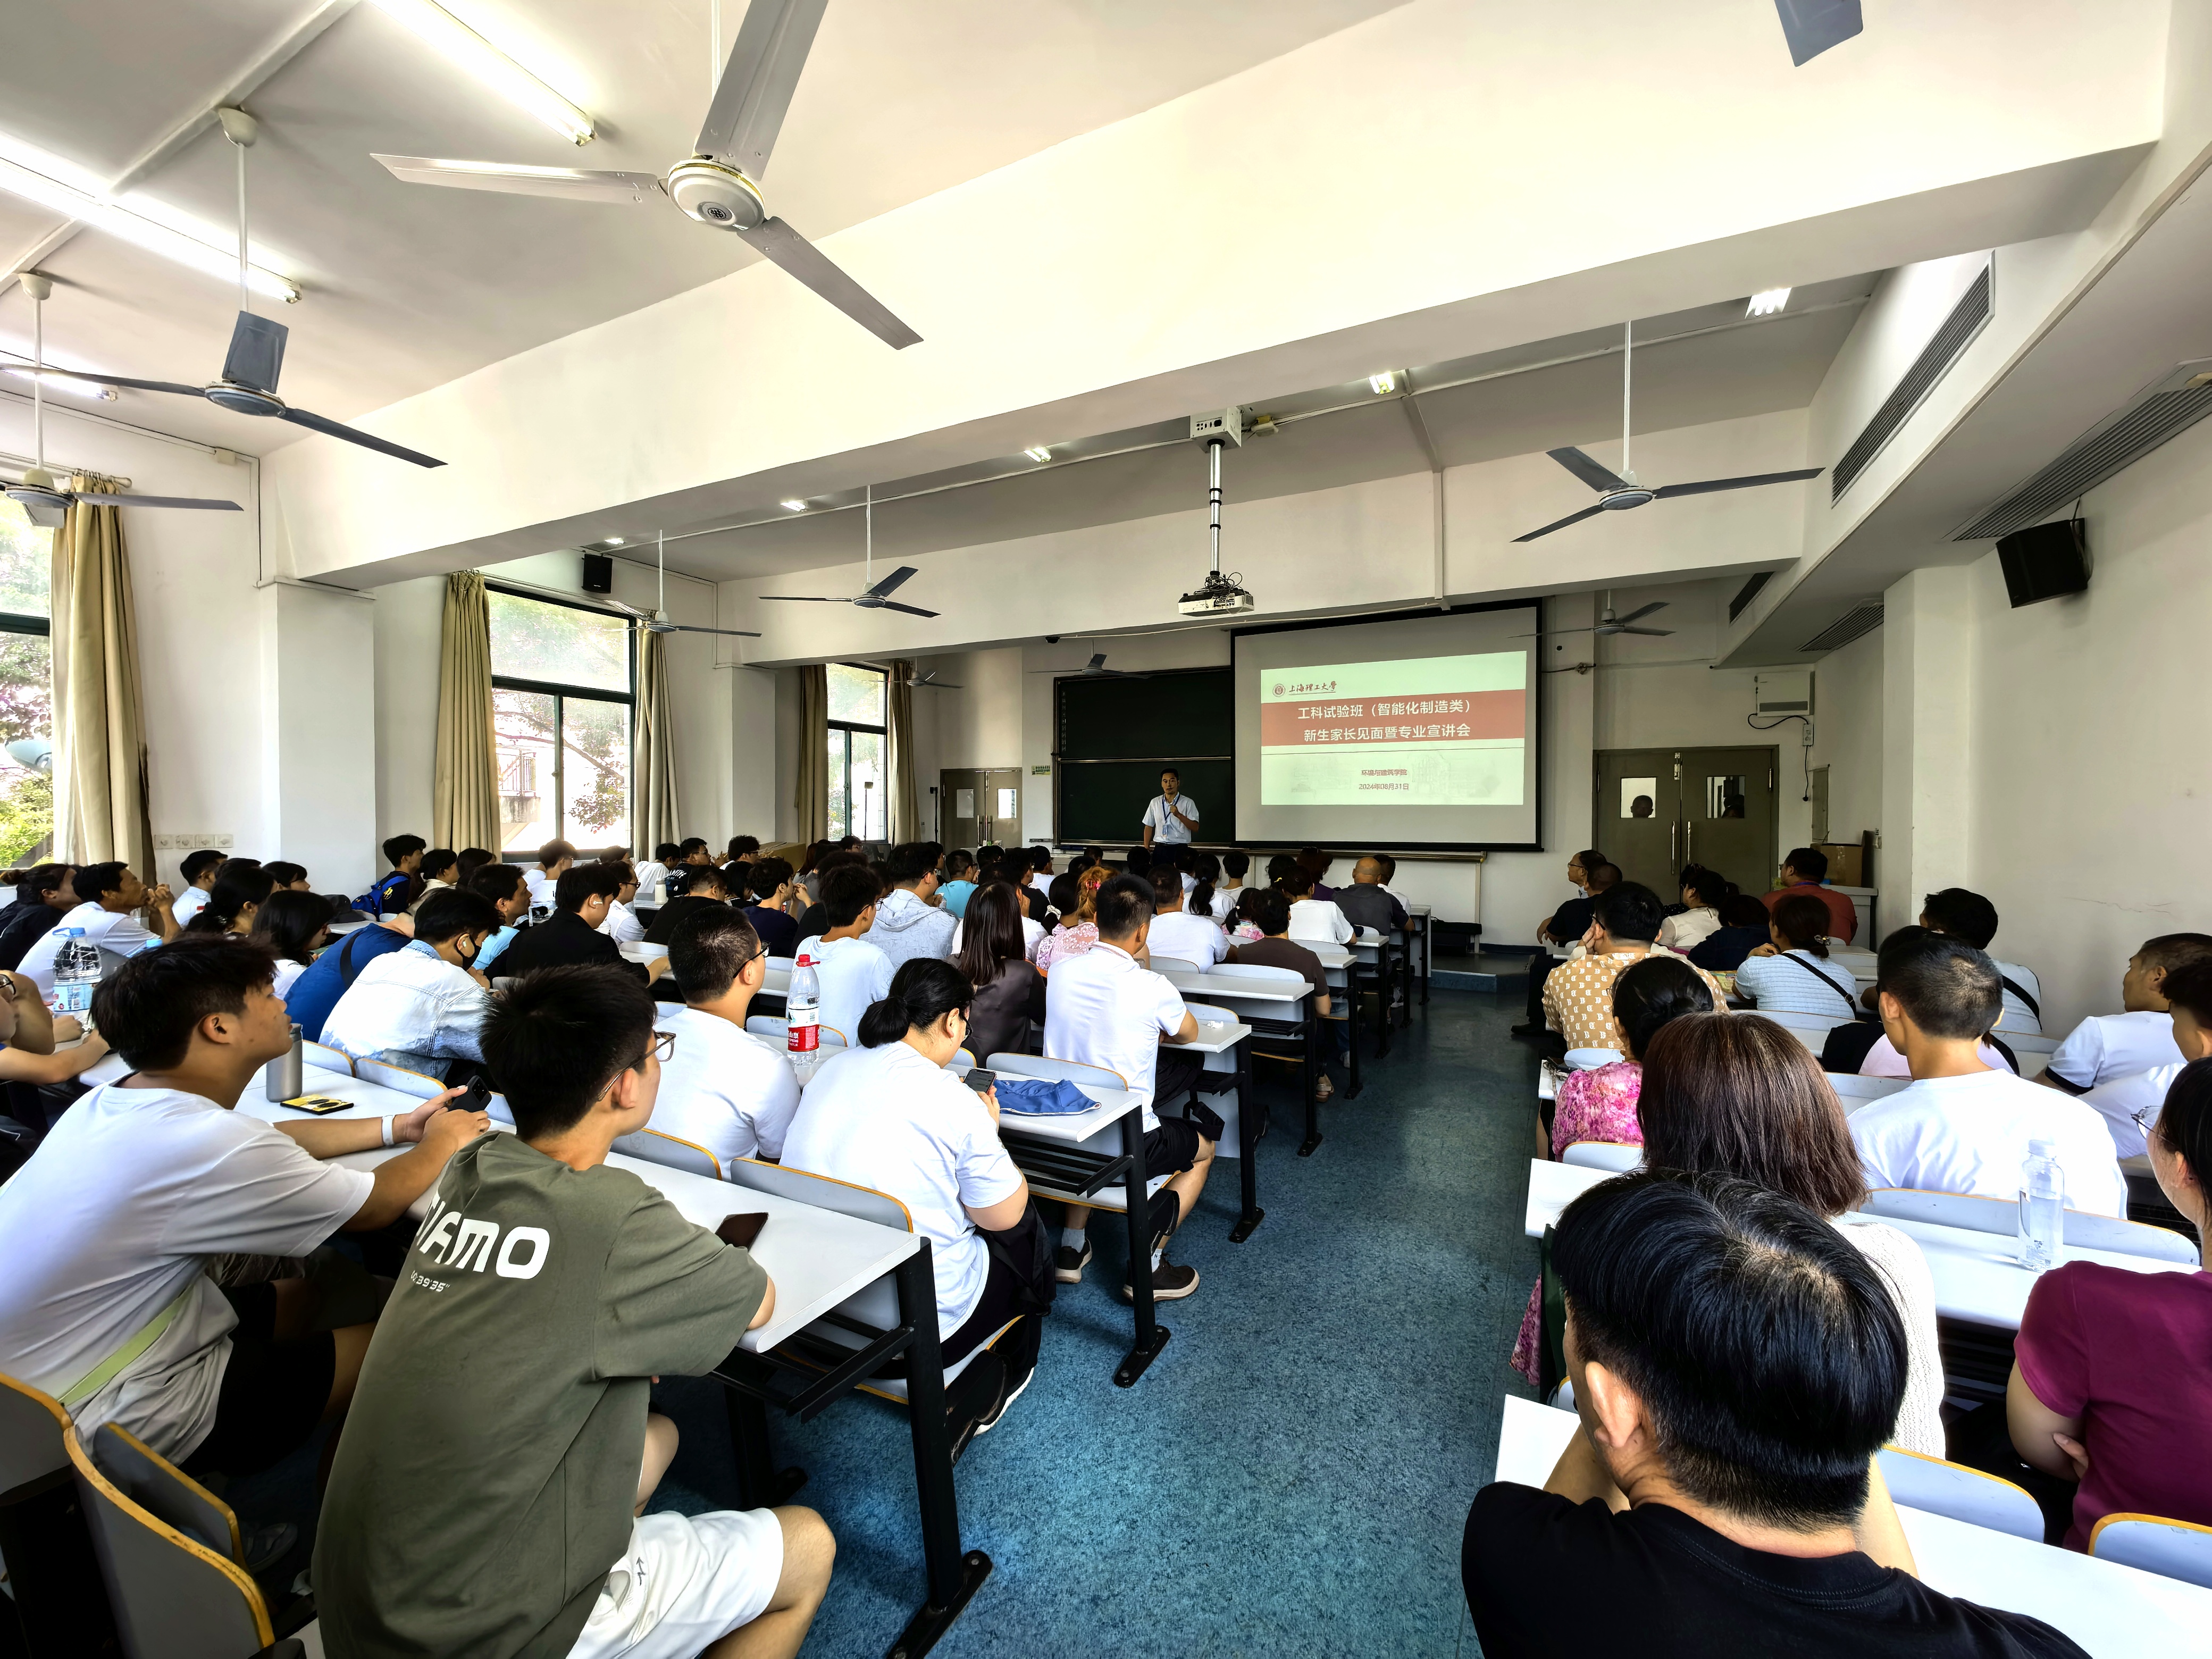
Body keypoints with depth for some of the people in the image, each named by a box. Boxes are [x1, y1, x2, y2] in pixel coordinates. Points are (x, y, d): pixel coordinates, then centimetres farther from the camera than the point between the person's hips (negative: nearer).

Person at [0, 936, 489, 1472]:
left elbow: (274, 1141, 11)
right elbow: (375, 1207, -17)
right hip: (125, 1417, -9)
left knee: (351, 1290, 14)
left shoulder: (115, 1101, -4)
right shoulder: (206, 1145, -32)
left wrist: (396, 1128, 11)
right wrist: (440, 1143, 1)